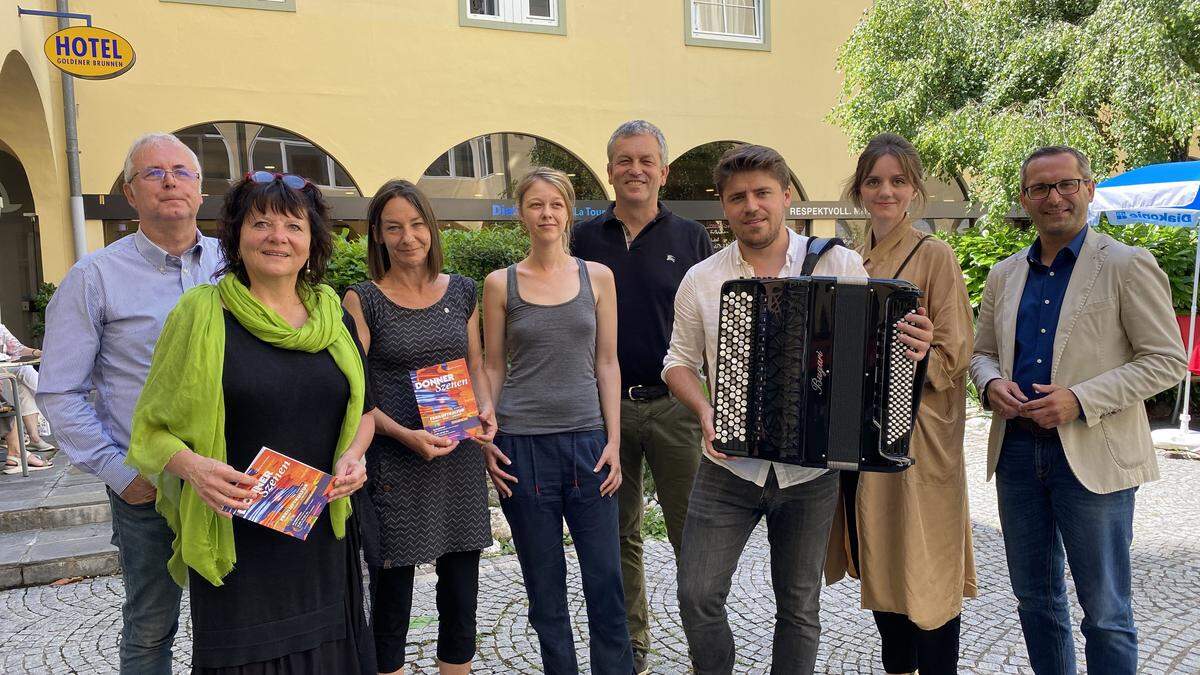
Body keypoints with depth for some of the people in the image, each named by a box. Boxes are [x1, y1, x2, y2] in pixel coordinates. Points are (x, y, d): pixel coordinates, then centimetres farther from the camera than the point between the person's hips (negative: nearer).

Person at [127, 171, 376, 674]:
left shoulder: (335, 318, 5)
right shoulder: (201, 312, -5)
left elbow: (363, 411, 15)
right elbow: (154, 426, -2)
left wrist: (351, 456, -5)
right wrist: (194, 466, -21)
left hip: (323, 537, 4)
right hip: (235, 541, -3)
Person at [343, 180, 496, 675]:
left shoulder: (461, 291, 8)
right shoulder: (363, 300, -4)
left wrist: (485, 409, -3)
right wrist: (405, 435, -19)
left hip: (460, 459, 4)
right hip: (393, 464, -3)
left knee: (461, 598, 11)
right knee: (391, 601, 7)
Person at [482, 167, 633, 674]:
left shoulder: (597, 277, 4)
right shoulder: (500, 284, 2)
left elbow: (607, 363, 4)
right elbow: (492, 367, 6)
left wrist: (613, 442, -1)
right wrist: (485, 441, -2)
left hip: (587, 440, 1)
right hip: (522, 445, 0)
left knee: (605, 575, 5)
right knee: (544, 581, 10)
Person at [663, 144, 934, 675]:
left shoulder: (841, 266, -4)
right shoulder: (700, 281, 0)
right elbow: (679, 361, 8)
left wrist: (911, 350, -20)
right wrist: (704, 411, -10)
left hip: (812, 472, 0)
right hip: (728, 467, 1)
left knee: (799, 605, 14)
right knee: (698, 596, 0)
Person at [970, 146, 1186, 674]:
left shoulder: (1128, 266, -6)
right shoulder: (1004, 275, 10)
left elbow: (1167, 360, -9)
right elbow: (982, 352, 17)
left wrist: (1080, 400, -20)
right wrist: (991, 384, -6)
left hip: (1092, 457, -5)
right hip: (1017, 448, 5)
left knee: (1104, 609, 6)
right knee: (1035, 597, 17)